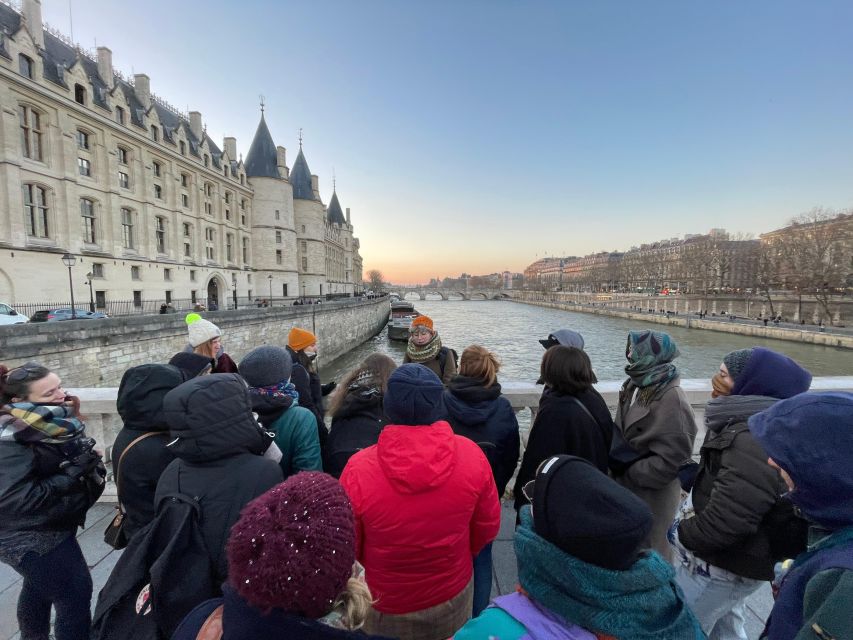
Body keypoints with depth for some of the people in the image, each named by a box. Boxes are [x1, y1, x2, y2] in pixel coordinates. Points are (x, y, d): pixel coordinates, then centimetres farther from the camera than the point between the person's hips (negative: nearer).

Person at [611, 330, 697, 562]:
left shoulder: (671, 397, -24)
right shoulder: (635, 385, 0)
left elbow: (669, 458, -23)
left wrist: (629, 473, -16)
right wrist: (618, 465, -1)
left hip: (653, 490, -7)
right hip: (627, 484, 7)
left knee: (651, 548, 14)